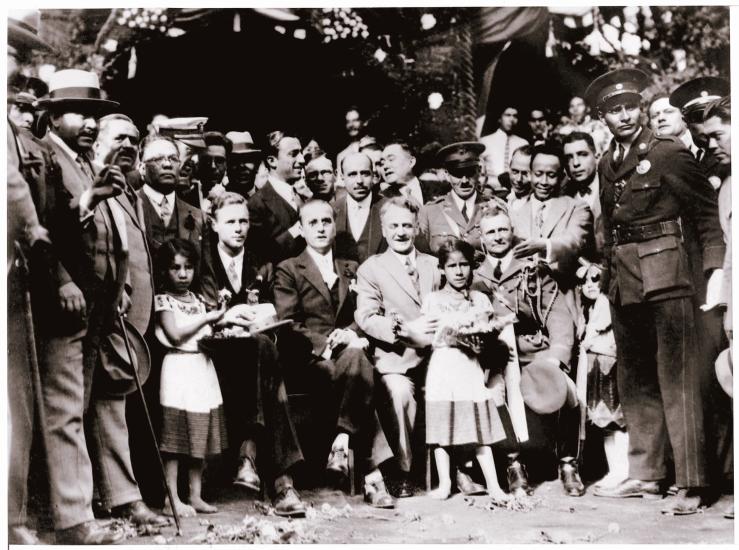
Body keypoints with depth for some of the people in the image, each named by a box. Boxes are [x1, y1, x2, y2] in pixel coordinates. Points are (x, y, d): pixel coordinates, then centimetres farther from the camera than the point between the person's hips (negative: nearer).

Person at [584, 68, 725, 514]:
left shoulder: (669, 152, -3)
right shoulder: (607, 165, 15)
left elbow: (708, 214, -3)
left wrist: (715, 273, -12)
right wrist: (609, 281, 14)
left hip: (664, 272, -7)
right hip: (623, 281, 7)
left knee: (677, 379, -7)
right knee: (635, 381, 11)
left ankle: (691, 486, -4)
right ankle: (645, 474, 21)